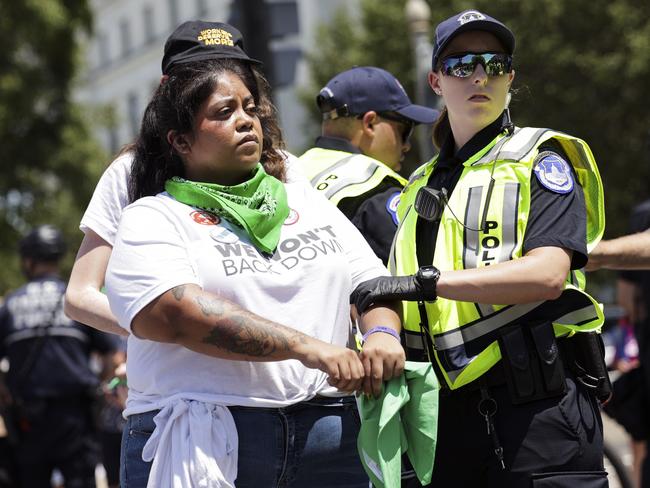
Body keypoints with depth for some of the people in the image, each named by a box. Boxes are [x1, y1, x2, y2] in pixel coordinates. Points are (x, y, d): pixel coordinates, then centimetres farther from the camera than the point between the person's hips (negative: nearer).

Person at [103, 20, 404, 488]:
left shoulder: (307, 202, 20)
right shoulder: (152, 218, 2)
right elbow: (174, 314, -15)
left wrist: (382, 334, -7)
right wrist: (308, 348, -22)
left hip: (328, 441, 4)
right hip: (202, 445, -4)